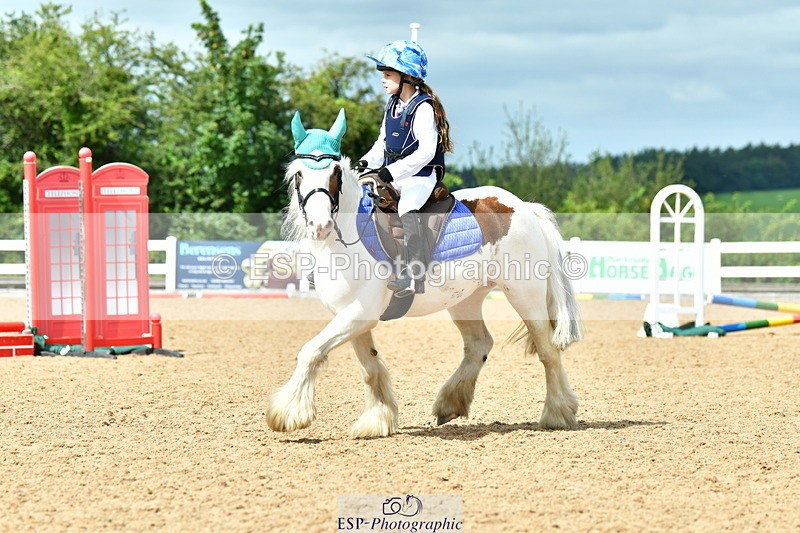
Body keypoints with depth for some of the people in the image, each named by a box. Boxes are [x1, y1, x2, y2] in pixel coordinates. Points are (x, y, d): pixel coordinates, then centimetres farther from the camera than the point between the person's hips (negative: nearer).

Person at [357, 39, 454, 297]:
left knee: (406, 208, -33)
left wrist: (393, 171, -27)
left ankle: (414, 275, -41)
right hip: (392, 177, 10)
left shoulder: (423, 108, -15)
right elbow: (383, 142, 19)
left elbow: (426, 151, -22)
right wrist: (367, 163, 1)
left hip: (420, 177, -10)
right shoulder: (393, 105, 13)